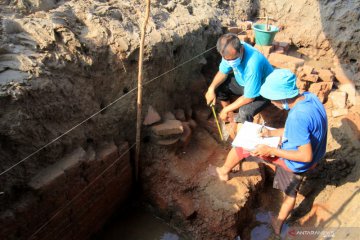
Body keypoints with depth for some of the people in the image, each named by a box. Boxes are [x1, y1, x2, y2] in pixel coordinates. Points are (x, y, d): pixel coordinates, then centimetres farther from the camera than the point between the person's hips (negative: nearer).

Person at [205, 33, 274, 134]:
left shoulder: (252, 65, -40)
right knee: (218, 87, -6)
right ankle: (231, 118, 13)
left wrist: (227, 109, -21)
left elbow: (249, 97, -31)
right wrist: (211, 88, -21)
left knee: (245, 112, -32)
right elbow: (223, 72, -3)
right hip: (243, 82, 7)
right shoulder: (231, 52, -20)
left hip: (263, 90, -7)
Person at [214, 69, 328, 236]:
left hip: (296, 163, -8)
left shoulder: (297, 117, -37)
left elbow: (306, 156, -31)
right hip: (313, 157, 8)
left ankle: (224, 172, 28)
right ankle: (279, 223, 55)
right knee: (291, 191, 31)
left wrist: (271, 150, -24)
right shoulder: (309, 97, -9)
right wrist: (273, 133, 0)